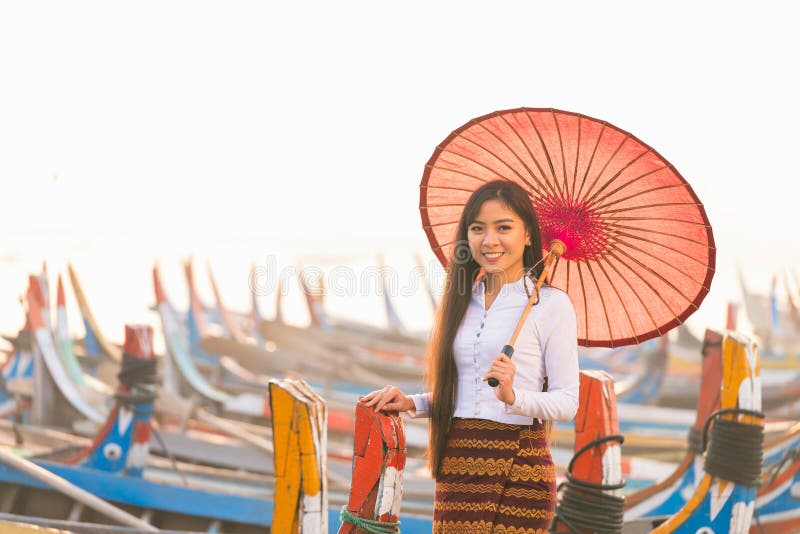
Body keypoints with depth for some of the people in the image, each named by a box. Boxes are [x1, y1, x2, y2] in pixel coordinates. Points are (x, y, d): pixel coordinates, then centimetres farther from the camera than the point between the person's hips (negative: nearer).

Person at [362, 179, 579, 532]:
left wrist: (514, 396, -24)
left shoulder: (550, 304, -5)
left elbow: (567, 402, -8)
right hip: (456, 465, 5)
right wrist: (412, 404, 4)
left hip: (517, 465, -5)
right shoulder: (462, 301, 13)